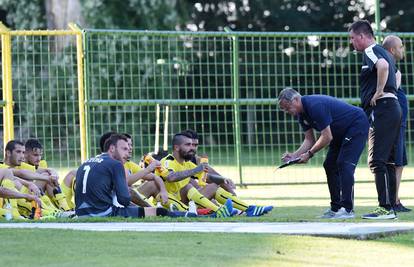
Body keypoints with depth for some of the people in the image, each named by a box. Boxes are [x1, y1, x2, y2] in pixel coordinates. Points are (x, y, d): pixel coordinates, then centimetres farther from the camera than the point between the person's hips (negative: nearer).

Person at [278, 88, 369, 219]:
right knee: (330, 165, 6)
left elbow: (327, 137, -28)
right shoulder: (302, 113, 2)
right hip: (341, 132, 10)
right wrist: (295, 155, -8)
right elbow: (309, 139, 6)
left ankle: (347, 209, -20)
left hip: (357, 125, -10)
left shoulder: (315, 106, -29)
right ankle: (335, 208, 8)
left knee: (344, 164, -18)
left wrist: (309, 154, -21)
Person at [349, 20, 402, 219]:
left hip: (381, 109, -10)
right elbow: (393, 73, 32)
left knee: (377, 161, -12)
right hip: (393, 108, 10)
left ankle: (386, 208, -15)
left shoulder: (371, 51, -8)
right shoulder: (382, 52, 23)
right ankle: (390, 207, 14)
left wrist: (378, 92, -20)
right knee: (387, 161, 12)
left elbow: (383, 65, -29)